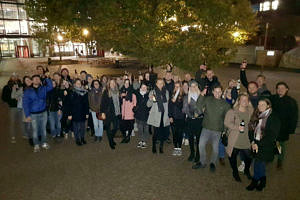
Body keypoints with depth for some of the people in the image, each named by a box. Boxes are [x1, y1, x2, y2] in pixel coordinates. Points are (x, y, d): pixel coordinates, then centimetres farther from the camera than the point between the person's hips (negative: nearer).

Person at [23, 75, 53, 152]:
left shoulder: (43, 88, 4)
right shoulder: (28, 91, -3)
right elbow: (25, 103, -6)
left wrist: (46, 79, -11)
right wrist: (27, 115, -11)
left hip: (43, 112, 2)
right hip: (33, 114, -2)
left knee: (43, 128, 13)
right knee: (35, 130, 6)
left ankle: (44, 143, 27)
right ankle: (36, 145, 20)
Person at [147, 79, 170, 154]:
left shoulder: (166, 92, 11)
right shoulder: (152, 92, 0)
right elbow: (148, 105, -2)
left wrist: (168, 113, 14)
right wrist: (150, 99, -21)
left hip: (164, 115, 3)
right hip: (156, 115, -3)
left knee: (164, 132, 2)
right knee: (156, 132, -3)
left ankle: (161, 147, 21)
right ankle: (154, 147, 18)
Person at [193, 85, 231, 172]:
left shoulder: (225, 104, -1)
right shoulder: (207, 99, 0)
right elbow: (199, 107, -11)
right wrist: (201, 95, -21)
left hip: (217, 130, -1)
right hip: (206, 128, 1)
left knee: (215, 148, 6)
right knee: (201, 145, 1)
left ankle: (213, 163, 31)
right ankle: (202, 162, 23)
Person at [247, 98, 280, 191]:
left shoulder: (274, 118, -12)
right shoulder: (256, 116, 6)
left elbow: (272, 135, -15)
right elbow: (251, 129, 9)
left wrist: (258, 144, -15)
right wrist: (252, 142, -5)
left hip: (266, 147, -5)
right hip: (256, 145, 6)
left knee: (258, 164, 0)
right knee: (261, 165, 18)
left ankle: (254, 182, 21)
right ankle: (262, 181, 37)